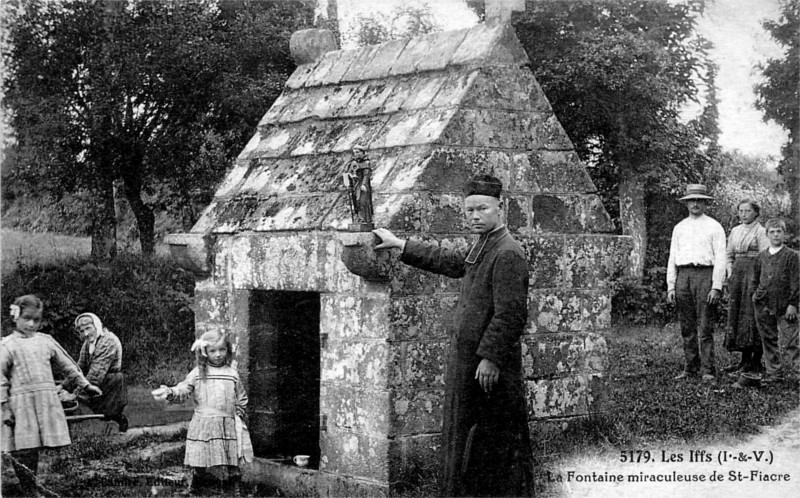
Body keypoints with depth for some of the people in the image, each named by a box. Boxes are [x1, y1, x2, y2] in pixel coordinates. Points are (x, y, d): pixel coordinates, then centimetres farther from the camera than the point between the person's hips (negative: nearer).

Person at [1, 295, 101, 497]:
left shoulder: (46, 341, 14)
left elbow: (67, 365, 23)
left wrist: (85, 385, 25)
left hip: (47, 400, 3)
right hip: (21, 402, -3)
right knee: (24, 450, -7)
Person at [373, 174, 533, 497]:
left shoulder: (508, 254, -18)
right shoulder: (483, 247, 13)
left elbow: (510, 314, -22)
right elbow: (451, 261, 30)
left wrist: (490, 357, -23)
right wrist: (400, 246, 32)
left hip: (488, 366, -10)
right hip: (466, 363, 10)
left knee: (493, 444, -3)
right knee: (465, 441, 17)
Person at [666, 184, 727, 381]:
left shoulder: (714, 227, 5)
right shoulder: (679, 228, 17)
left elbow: (720, 258, -1)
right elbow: (672, 258, 16)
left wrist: (716, 287, -10)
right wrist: (671, 286, 6)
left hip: (705, 274, -4)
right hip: (683, 275, 4)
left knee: (705, 327, -5)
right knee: (687, 328, 5)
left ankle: (707, 370, -2)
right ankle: (690, 368, 11)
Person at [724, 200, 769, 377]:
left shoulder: (760, 232, -6)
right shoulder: (735, 231, 14)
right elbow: (728, 254, 21)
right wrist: (730, 274, 9)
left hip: (754, 275, -7)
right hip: (737, 275, 7)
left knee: (752, 316, -6)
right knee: (737, 314, 6)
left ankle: (756, 362, -2)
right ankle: (745, 360, 13)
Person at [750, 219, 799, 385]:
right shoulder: (762, 256, 10)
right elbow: (755, 279, 21)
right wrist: (754, 293, 10)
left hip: (784, 307, -4)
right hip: (764, 306, 4)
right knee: (769, 341, 10)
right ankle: (772, 372, 18)